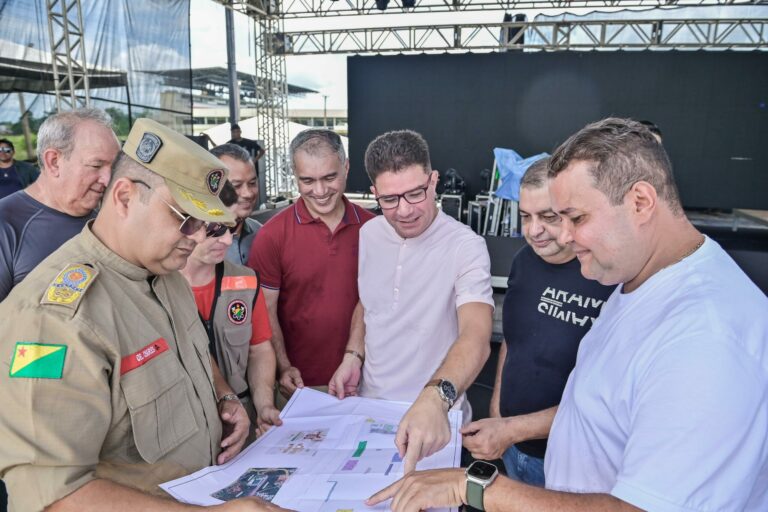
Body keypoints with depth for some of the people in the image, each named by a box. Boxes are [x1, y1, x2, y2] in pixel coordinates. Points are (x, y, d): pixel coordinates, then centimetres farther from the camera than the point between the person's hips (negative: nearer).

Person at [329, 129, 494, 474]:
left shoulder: (465, 245, -21)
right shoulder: (368, 234, -2)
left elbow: (476, 338, -34)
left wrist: (435, 398, -50)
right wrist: (353, 356, -1)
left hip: (435, 420, -4)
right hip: (369, 408, 5)